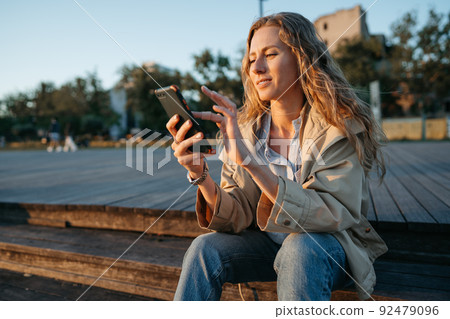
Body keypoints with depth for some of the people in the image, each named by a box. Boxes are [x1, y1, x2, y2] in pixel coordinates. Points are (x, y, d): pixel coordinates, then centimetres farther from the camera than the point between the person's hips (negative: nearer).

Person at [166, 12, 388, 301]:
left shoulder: (340, 126, -15)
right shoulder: (243, 128, -4)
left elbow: (332, 215, -27)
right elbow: (238, 219, -7)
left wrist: (250, 161, -37)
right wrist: (200, 175, -28)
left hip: (328, 248, -3)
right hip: (268, 244, 4)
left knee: (299, 247, -35)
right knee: (204, 248, -21)